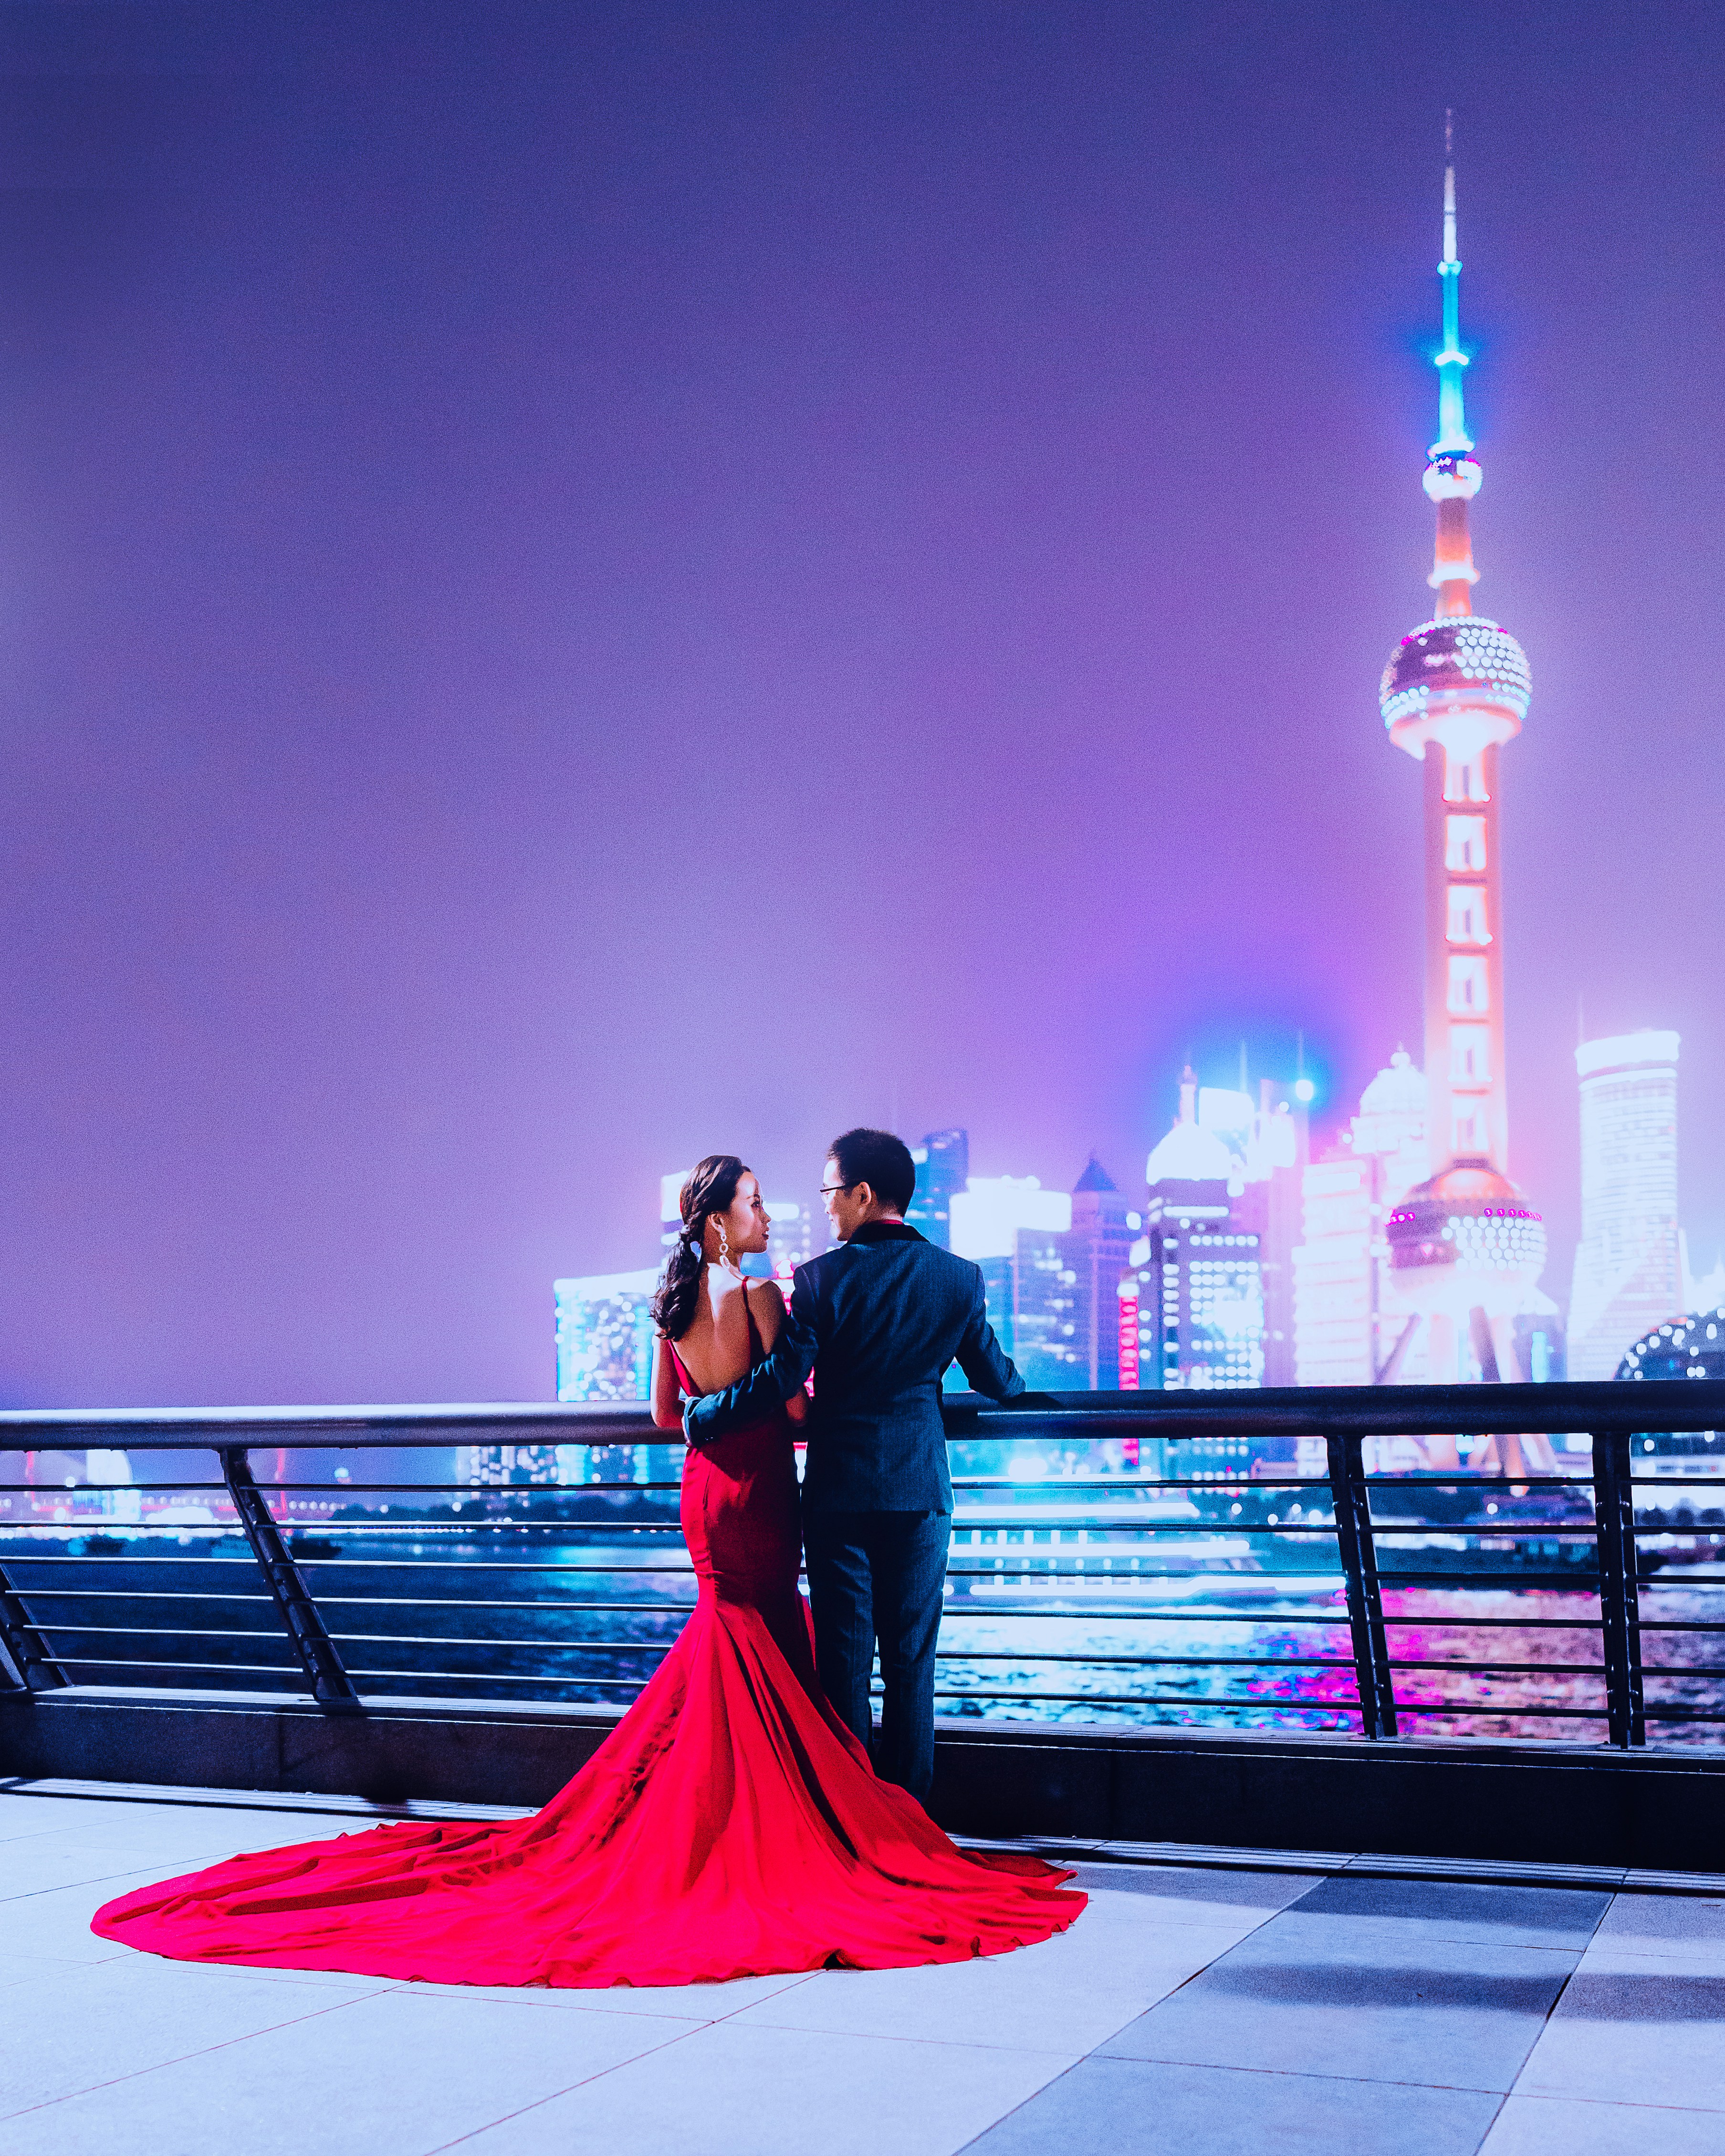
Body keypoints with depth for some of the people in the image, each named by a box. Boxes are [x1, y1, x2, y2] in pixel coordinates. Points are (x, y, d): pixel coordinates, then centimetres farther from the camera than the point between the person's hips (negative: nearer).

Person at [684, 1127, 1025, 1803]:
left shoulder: (822, 1278, -11)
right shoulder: (959, 1277, 0)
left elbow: (779, 1380, -14)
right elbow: (996, 1380, 9)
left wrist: (697, 1416, 1)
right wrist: (1014, 1388, 33)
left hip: (839, 1493, -2)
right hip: (921, 1493, 2)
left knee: (844, 1663, 7)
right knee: (910, 1663, 9)